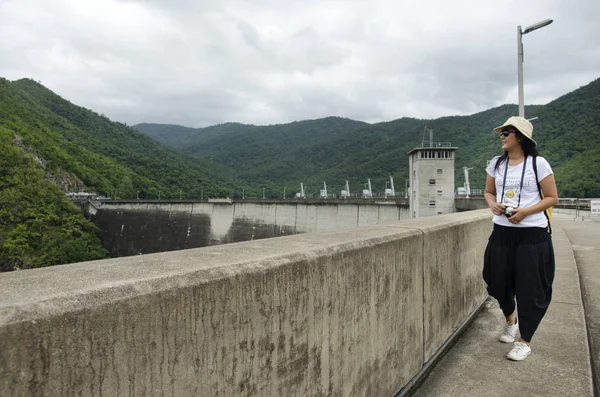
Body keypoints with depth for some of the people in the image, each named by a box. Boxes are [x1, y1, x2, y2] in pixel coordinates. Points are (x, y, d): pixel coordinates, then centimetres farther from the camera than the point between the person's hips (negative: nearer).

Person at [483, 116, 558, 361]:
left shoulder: (538, 164, -6)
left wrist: (525, 212, -19)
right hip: (502, 232, 4)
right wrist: (492, 204, -8)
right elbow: (489, 192, 14)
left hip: (532, 234, -4)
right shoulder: (496, 164, 6)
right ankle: (510, 319, 42)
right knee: (499, 281, 10)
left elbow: (552, 197, -4)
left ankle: (525, 341, 20)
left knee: (530, 288, 2)